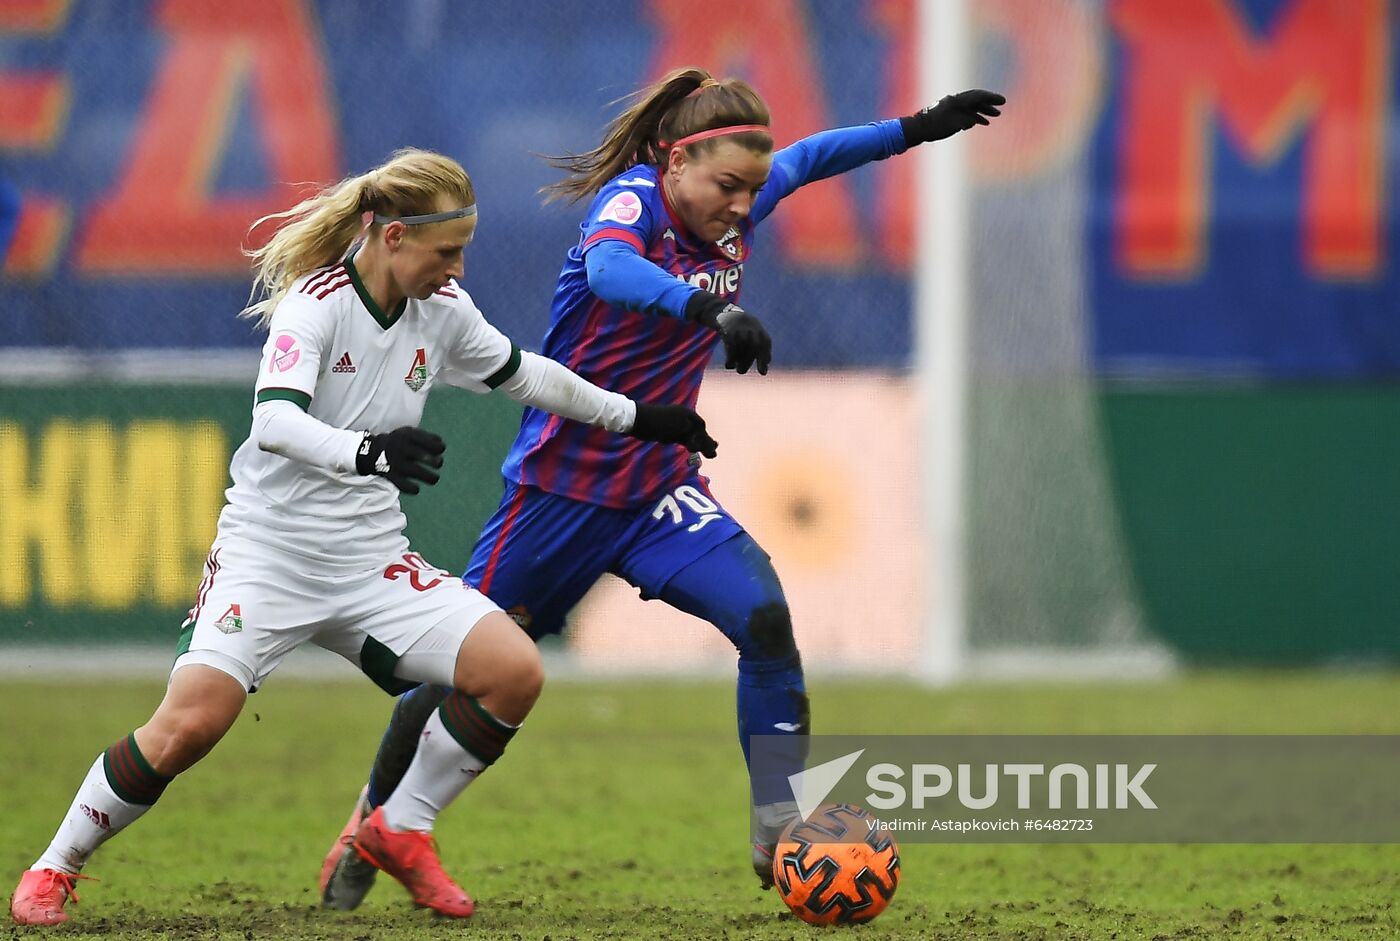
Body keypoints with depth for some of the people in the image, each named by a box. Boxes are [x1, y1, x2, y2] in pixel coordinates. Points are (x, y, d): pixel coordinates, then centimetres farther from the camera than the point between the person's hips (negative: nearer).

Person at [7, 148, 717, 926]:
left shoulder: (443, 309, 4)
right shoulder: (315, 305, -14)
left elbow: (520, 374, 23)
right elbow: (274, 420, -30)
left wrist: (633, 416, 28)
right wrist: (367, 450, -48)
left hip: (369, 562, 6)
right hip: (271, 548, -6)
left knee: (514, 672, -13)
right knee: (190, 723, -24)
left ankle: (401, 831, 8)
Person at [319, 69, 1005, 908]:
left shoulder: (733, 210, -1)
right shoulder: (633, 201, -21)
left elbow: (805, 158, 21)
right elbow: (608, 269, -46)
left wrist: (918, 129, 20)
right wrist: (711, 309, -61)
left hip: (661, 491, 5)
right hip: (563, 486, -5)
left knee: (766, 619, -18)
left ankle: (779, 837, -12)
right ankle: (373, 823, 29)